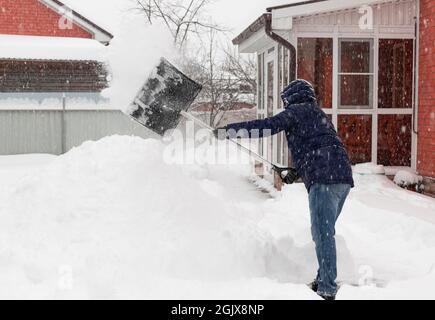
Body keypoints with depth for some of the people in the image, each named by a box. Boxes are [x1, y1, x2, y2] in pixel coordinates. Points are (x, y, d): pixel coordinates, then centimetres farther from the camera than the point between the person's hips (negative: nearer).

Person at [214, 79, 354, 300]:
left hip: (325, 178, -9)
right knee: (324, 232, 17)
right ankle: (325, 281, 23)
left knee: (322, 233, -9)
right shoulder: (318, 115, 31)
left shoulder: (297, 110, 4)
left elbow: (267, 127, -8)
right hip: (342, 177, 9)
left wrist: (229, 131, -4)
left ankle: (327, 289, -10)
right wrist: (295, 172, 33)